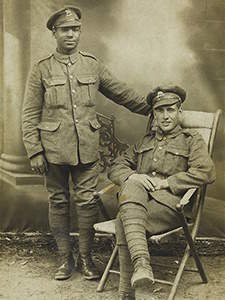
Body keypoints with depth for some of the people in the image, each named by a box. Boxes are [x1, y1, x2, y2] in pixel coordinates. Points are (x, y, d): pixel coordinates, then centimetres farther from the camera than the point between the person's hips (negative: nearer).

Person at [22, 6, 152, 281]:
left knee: (87, 201, 4)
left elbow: (123, 94, 14)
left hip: (87, 148, 2)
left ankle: (85, 258, 17)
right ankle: (65, 258, 21)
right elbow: (30, 116, 0)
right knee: (58, 202, 7)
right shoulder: (41, 70, 1)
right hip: (54, 150, -1)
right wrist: (34, 152, -6)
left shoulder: (93, 65, 8)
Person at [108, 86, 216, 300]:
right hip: (136, 200, 4)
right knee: (132, 186, -35)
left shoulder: (192, 140, 14)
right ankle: (141, 263, -46)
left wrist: (165, 182, -11)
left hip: (171, 203, -4)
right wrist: (133, 177, -4)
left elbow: (206, 172, -5)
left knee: (123, 222, -32)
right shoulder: (145, 141, 29)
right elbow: (116, 168, 22)